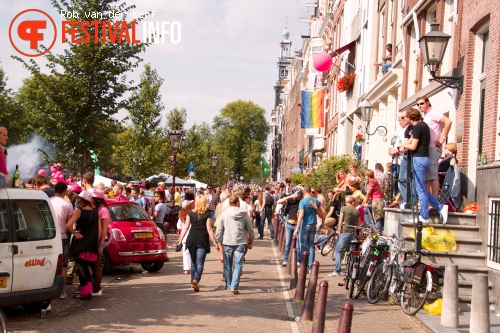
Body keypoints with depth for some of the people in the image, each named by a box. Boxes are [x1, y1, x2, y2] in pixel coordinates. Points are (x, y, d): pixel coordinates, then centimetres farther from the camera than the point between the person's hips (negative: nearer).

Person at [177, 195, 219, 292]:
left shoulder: (190, 213, 2)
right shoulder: (207, 215, -5)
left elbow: (186, 227, 1)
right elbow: (209, 230, -7)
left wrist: (181, 239, 8)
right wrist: (215, 242, -3)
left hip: (191, 239, 3)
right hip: (203, 240, -3)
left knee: (193, 262, 16)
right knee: (200, 263, -2)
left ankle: (193, 281, 19)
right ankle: (196, 279, -22)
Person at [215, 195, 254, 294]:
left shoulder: (224, 214, -2)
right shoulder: (244, 214, -4)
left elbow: (219, 229, 2)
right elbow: (250, 229, 5)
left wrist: (219, 241, 16)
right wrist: (251, 239, 22)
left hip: (227, 243, 2)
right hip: (240, 243, -2)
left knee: (228, 265, 15)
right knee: (238, 265, -1)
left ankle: (228, 285, 26)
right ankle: (234, 286, -12)